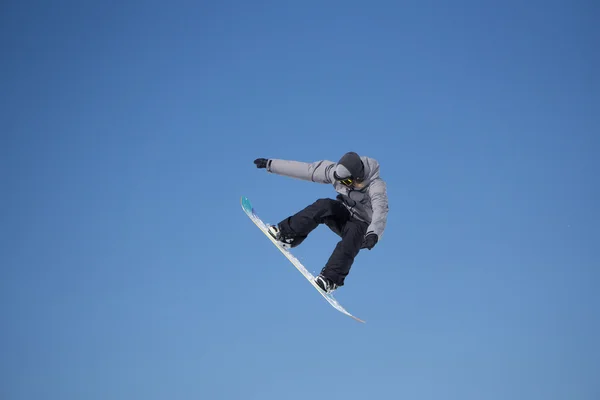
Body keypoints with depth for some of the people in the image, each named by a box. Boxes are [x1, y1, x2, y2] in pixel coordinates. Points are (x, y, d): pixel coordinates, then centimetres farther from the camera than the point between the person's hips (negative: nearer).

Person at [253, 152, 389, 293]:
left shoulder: (376, 186, -29)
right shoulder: (336, 171, -14)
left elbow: (380, 212, -44)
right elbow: (305, 169, -9)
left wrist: (373, 234, -64)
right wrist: (270, 164, -8)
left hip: (362, 227, -4)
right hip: (342, 217, 4)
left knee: (351, 237, -38)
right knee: (324, 205, -28)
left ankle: (330, 279, -39)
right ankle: (286, 234, -27)